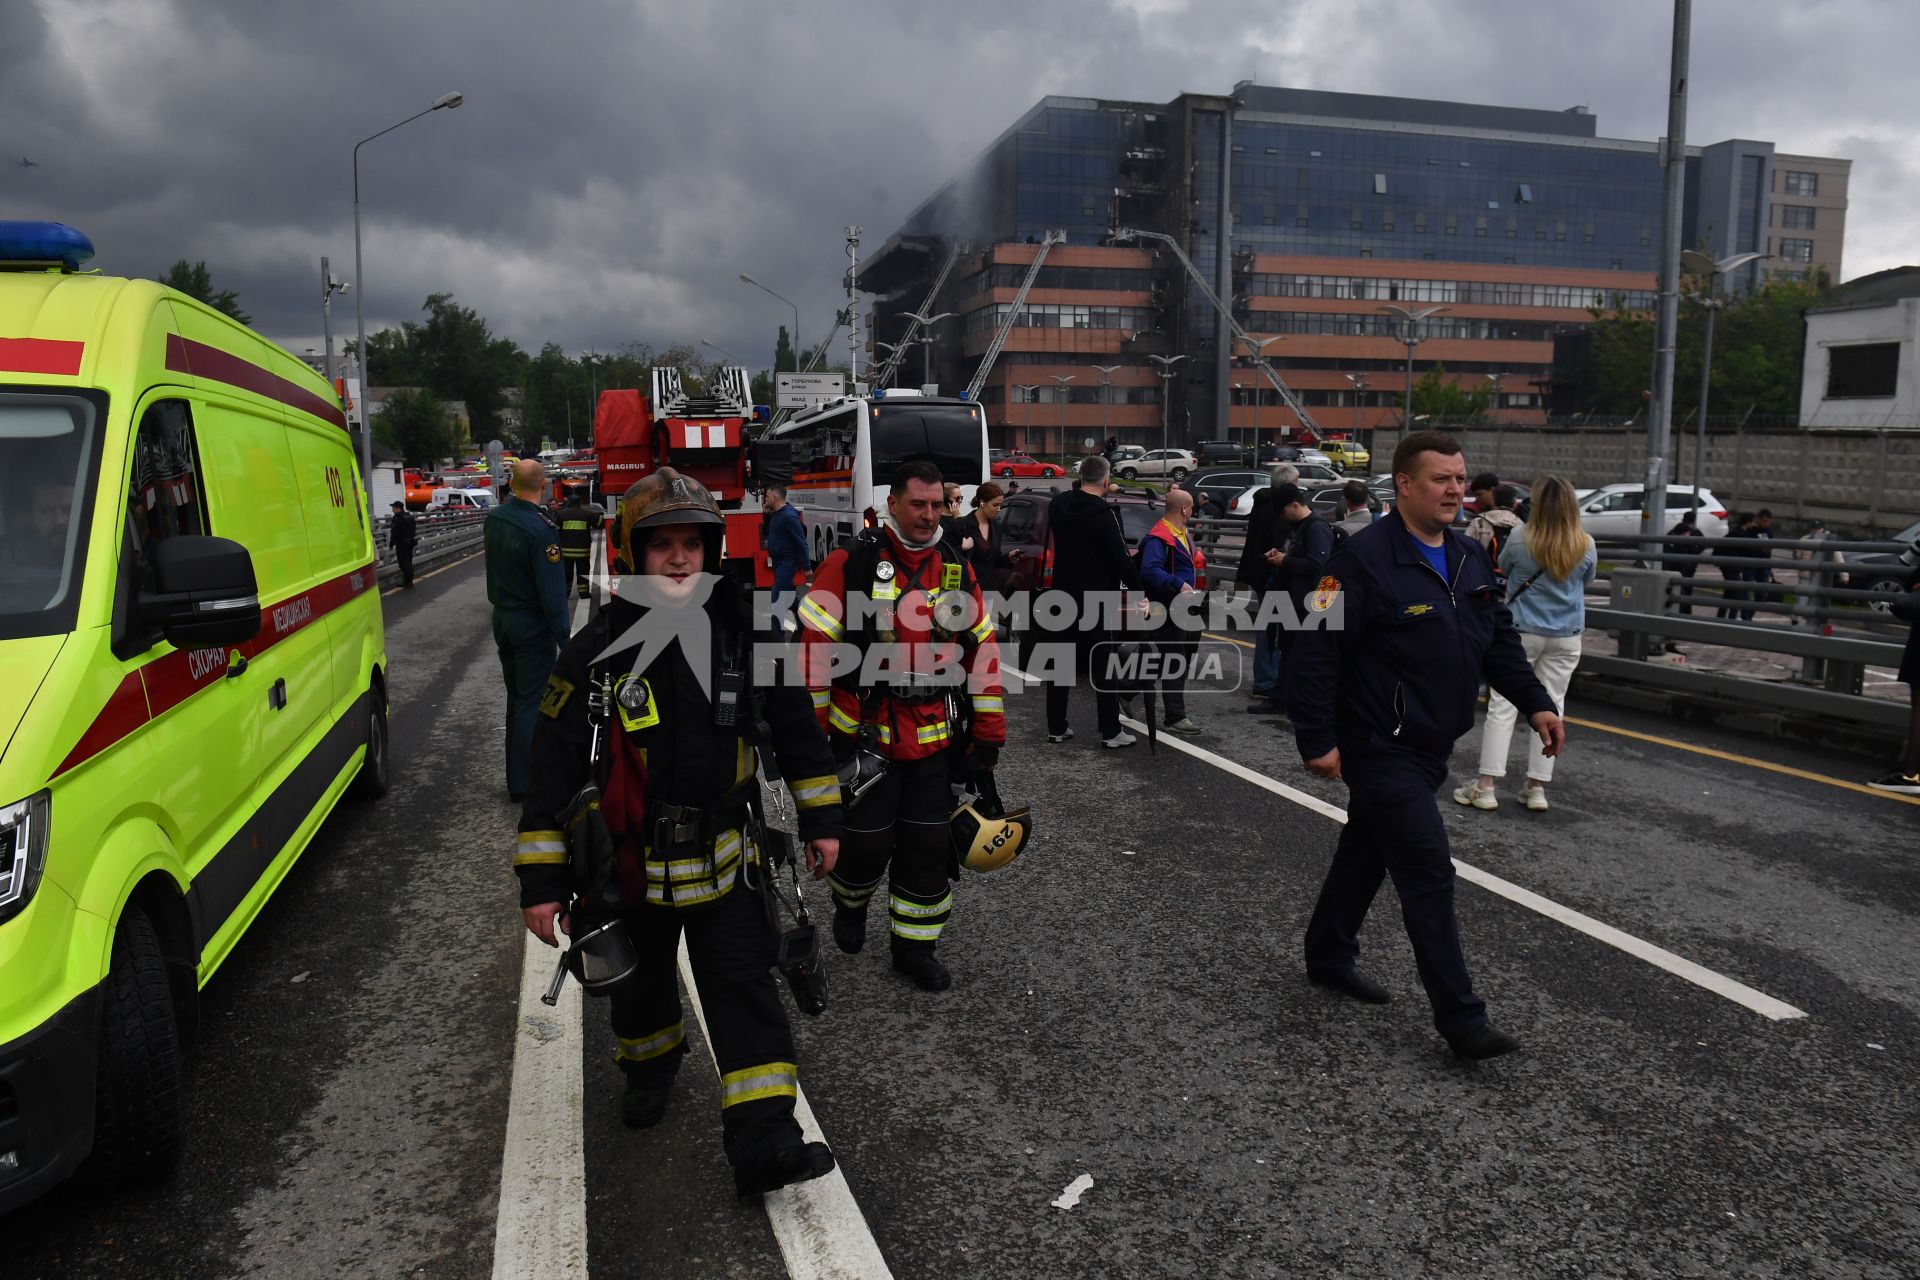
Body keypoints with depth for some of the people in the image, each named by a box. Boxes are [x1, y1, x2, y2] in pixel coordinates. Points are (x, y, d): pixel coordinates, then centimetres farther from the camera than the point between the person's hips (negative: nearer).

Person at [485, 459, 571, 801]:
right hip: (532, 623, -8)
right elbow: (552, 590, -22)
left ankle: (517, 773, 27)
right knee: (532, 702, -1)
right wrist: (564, 637, -18)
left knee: (516, 698, 18)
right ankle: (523, 783, 2)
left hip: (501, 617, 8)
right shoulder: (541, 529, -23)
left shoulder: (494, 518, 1)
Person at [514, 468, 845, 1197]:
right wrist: (541, 880, -12)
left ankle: (764, 1142, 1)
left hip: (725, 857, 1)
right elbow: (553, 769, -11)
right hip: (633, 863, 0)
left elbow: (796, 728, 5)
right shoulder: (597, 653, -15)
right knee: (640, 983, 20)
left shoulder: (746, 634, -8)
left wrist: (820, 819, 7)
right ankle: (651, 1066, 51)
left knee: (744, 988, -4)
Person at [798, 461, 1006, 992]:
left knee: (929, 847, 8)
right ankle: (850, 903, 39)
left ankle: (914, 946, 26)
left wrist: (988, 733, 7)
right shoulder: (850, 565, -9)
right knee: (866, 841, 5)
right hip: (863, 739, -3)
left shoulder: (957, 569, 5)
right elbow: (814, 648, -9)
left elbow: (983, 651, 9)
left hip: (934, 743, 4)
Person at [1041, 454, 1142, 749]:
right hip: (1096, 601, -6)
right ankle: (1111, 732, 4)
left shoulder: (1058, 503, 2)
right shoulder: (1102, 514, -18)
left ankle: (1056, 727, 15)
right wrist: (1138, 588, -4)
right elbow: (1121, 559, -19)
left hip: (1063, 595, 6)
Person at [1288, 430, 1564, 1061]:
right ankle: (1461, 1019, 2)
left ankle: (1329, 956, 40)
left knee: (1367, 852, 22)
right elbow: (1314, 650, -20)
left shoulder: (1472, 558, 8)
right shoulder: (1364, 558, -19)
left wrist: (1536, 703, 6)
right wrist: (1317, 740, -21)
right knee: (1430, 874, -7)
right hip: (1380, 749, -9)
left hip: (1430, 748, 9)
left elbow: (1500, 640, 17)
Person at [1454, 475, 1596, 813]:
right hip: (1565, 637, 2)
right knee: (1550, 709, 9)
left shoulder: (1520, 538, -12)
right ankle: (1537, 788, 12)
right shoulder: (1586, 546, -5)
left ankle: (1486, 786, 0)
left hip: (1521, 632, -2)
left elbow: (1501, 571, 6)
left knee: (1502, 707, 1)